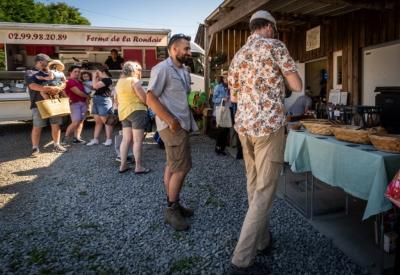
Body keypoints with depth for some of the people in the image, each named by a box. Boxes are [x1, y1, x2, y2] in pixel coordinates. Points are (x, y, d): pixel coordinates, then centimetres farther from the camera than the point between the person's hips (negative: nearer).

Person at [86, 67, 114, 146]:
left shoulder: (107, 79, -10)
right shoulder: (101, 80, 20)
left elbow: (95, 86, -17)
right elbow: (94, 87, 20)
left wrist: (94, 77, -3)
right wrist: (95, 77, 17)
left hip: (103, 101, -10)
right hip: (96, 100, 10)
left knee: (106, 121, -7)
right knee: (98, 121, 9)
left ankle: (108, 140, -4)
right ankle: (95, 139, 12)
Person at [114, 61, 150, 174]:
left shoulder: (119, 82, 14)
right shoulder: (134, 81, -11)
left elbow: (117, 100, 20)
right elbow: (144, 98, -14)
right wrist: (146, 104, 5)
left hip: (123, 113, 8)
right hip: (136, 111, -8)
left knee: (126, 139, 10)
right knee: (138, 140, -5)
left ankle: (123, 165, 12)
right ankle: (138, 167, -4)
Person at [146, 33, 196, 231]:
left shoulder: (183, 71, 16)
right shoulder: (162, 69, -11)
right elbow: (151, 99, -17)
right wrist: (171, 121, -20)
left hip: (182, 124, 9)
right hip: (173, 125, -9)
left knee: (173, 166, 14)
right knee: (182, 167, -7)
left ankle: (172, 205, 25)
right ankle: (171, 210, 6)